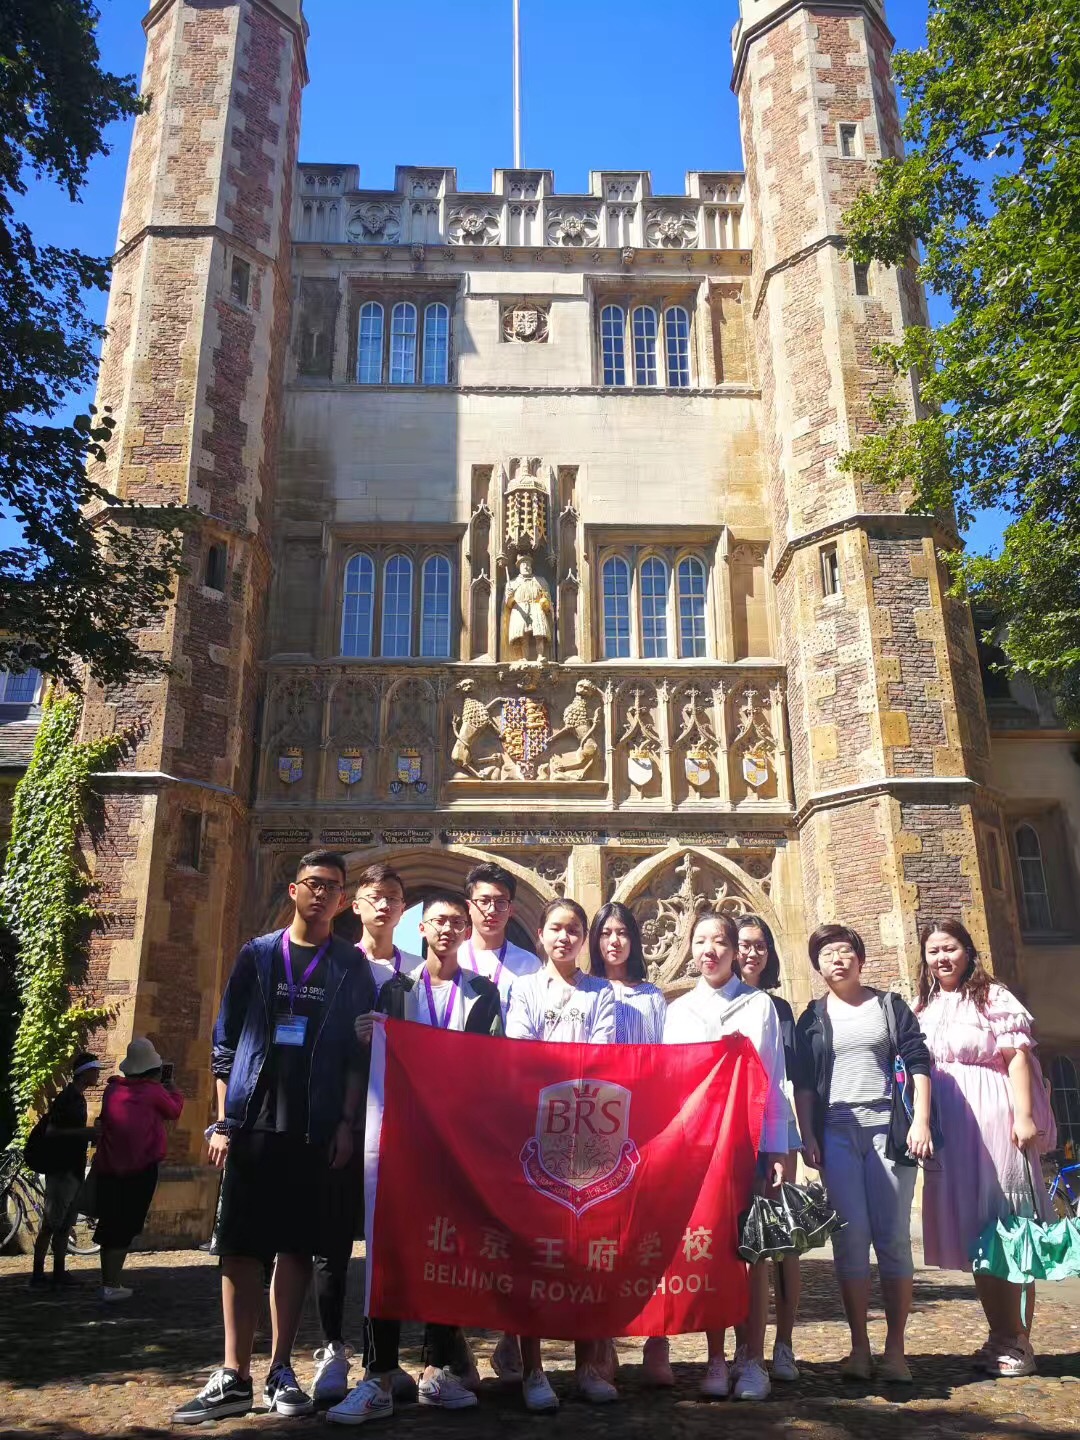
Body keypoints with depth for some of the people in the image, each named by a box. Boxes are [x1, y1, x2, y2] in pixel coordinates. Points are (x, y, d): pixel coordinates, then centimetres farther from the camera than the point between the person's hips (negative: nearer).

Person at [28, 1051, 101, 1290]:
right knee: (51, 1223, -6)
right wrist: (86, 1132, -23)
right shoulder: (66, 1098, -13)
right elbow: (52, 1131, -21)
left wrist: (91, 1134, 13)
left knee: (65, 1225, 11)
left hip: (74, 1169, 9)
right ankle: (37, 1275, -1)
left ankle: (59, 1273, 16)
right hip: (61, 1170, -9)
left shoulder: (78, 1097, 15)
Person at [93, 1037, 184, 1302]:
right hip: (141, 1169, -4)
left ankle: (108, 1282, 22)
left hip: (108, 1168, 4)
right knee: (125, 1227, 2)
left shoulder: (112, 1089, 5)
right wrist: (172, 1088, 29)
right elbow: (174, 1110, 11)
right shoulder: (154, 1091, -5)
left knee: (109, 1225, 13)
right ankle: (112, 1285, 0)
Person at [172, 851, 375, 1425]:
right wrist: (222, 1121, 2)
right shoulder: (257, 955, 8)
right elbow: (226, 1042, 8)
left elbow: (357, 1052, 3)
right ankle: (234, 1377, 11)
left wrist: (346, 1125, -5)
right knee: (239, 1247, 2)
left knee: (296, 1247, 4)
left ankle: (280, 1372, 15)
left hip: (315, 1129, -1)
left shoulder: (351, 967, 6)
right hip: (252, 1124, 1)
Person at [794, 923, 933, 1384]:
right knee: (850, 1237, -3)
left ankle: (895, 1350, 6)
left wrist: (920, 1122, -6)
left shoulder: (890, 1006, 10)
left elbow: (918, 1064, 4)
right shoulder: (811, 1019, 13)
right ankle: (859, 1348, 5)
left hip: (888, 1128, -1)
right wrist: (808, 1137, 1)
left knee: (893, 1236, -3)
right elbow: (803, 1084, 10)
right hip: (835, 1133, 1)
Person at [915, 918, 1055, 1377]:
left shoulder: (994, 998, 0)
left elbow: (1018, 1056, -7)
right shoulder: (923, 1010, 15)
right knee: (969, 1232, 9)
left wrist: (1024, 1115, -17)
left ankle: (1018, 1340, 6)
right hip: (947, 1127, 5)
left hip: (993, 1120, -5)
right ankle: (1000, 1336, 19)